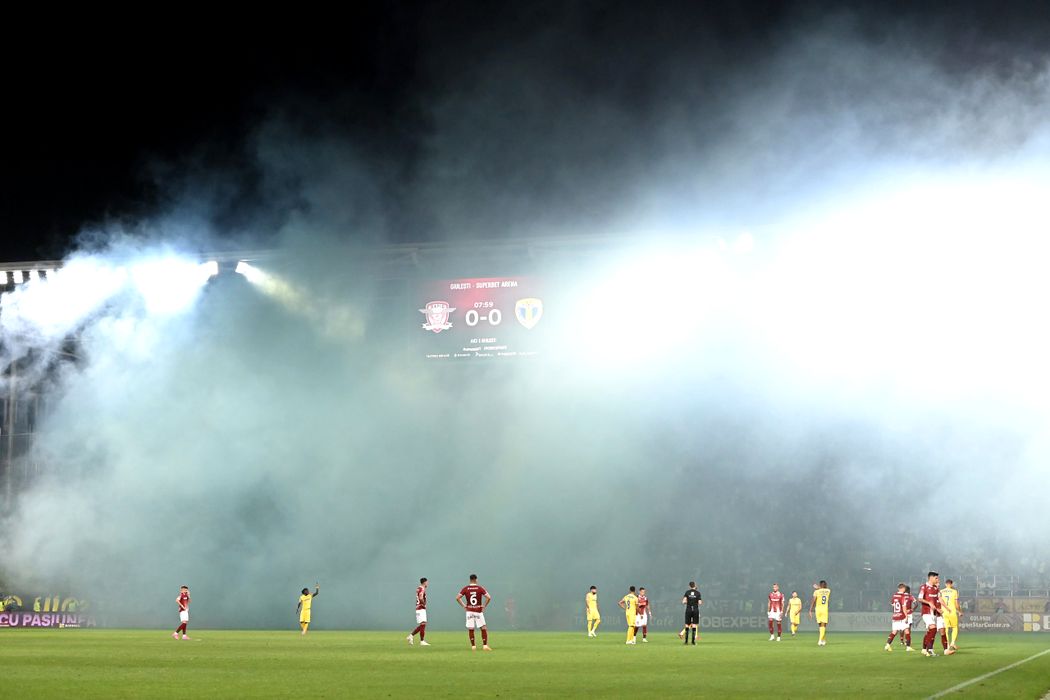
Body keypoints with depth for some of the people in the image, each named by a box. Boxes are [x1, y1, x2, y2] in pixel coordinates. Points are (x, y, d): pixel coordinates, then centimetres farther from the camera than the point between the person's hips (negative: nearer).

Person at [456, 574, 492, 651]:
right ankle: (485, 645, -3)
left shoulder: (465, 588, 0)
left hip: (469, 611, 2)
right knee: (483, 628, 4)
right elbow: (488, 597, -12)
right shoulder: (480, 588, -4)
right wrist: (484, 606, -2)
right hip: (479, 611, -2)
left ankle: (473, 646, 7)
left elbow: (457, 598, -4)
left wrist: (463, 606, 2)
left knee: (470, 629, 7)